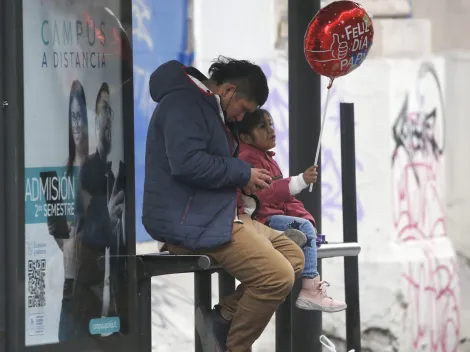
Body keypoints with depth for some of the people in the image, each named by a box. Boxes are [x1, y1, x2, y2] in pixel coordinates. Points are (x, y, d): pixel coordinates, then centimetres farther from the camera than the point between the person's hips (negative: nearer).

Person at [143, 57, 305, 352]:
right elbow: (187, 163, -26)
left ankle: (223, 317, 1)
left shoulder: (207, 107, 20)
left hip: (215, 214, 11)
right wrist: (243, 173, -15)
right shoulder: (184, 102, -13)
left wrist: (241, 180, 8)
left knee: (293, 256, 6)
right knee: (278, 276, -19)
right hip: (187, 222, -11)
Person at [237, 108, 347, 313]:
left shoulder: (268, 160, 22)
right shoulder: (248, 159, -13)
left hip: (276, 214, 11)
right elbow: (266, 191, -27)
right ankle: (310, 291, -26)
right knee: (304, 229, -22)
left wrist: (304, 216, 7)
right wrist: (301, 181, -34)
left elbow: (285, 197, 22)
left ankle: (313, 283, -7)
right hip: (261, 218, -11)